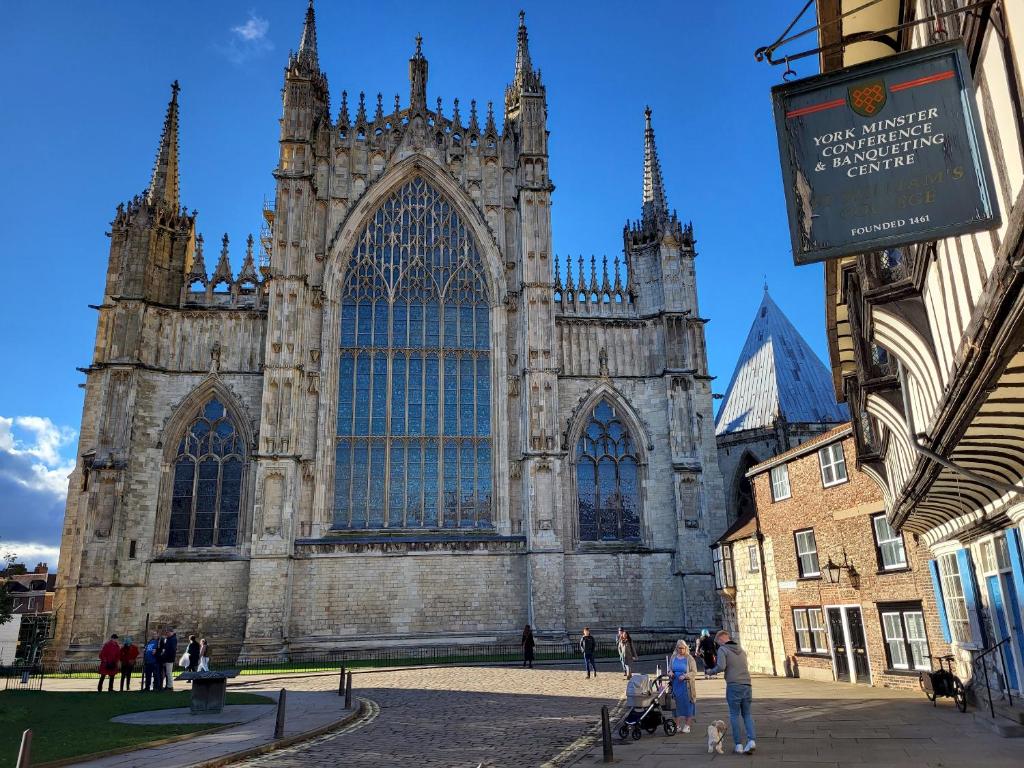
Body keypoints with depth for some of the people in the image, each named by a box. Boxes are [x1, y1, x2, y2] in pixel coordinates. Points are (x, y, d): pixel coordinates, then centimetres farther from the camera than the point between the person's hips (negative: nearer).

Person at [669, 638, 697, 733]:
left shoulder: (690, 659, -4)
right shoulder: (673, 657, 9)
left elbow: (694, 672, -5)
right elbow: (669, 668, 20)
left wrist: (685, 676, -18)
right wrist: (670, 672, -2)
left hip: (686, 685, -4)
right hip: (675, 685, 4)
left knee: (687, 704, -1)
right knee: (677, 704, 6)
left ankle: (687, 725, 8)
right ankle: (677, 725, 15)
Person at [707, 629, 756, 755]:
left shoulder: (722, 649, -3)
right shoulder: (741, 650, 17)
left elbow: (721, 666, -14)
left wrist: (712, 671, 3)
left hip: (733, 685, -5)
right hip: (747, 685, 5)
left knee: (734, 715, 5)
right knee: (747, 714, 13)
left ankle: (738, 745, 3)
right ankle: (751, 740, -3)